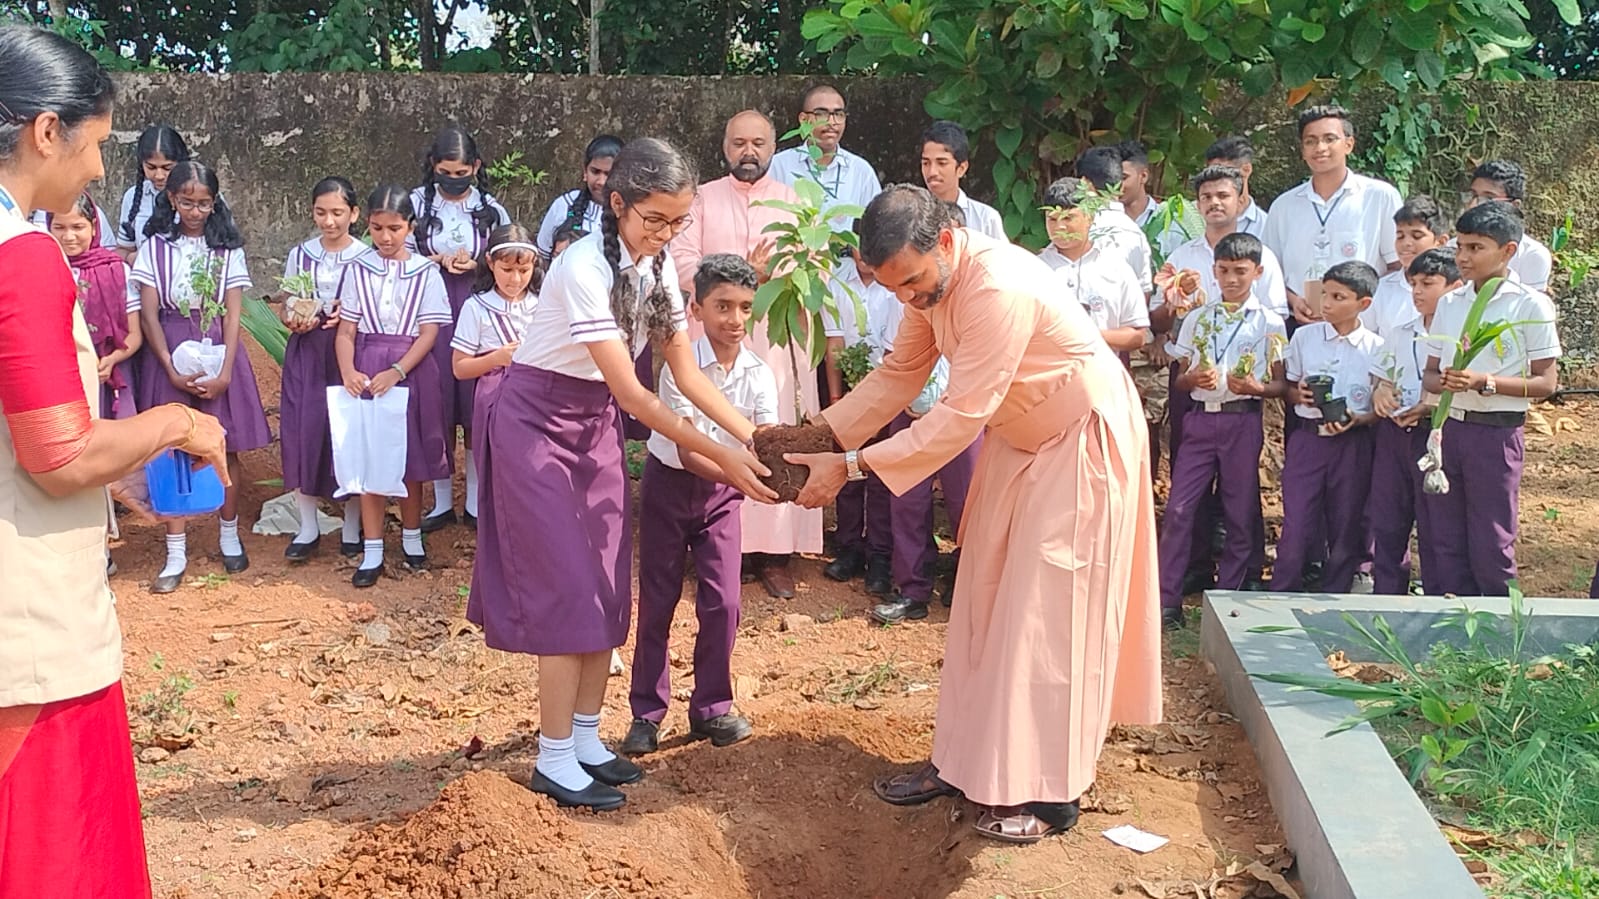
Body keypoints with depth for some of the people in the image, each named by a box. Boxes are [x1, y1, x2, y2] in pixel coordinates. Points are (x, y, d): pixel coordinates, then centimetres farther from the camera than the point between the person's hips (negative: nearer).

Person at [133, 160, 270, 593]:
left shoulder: (227, 248, 3)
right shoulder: (156, 247, 1)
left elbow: (232, 314, 0)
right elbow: (149, 314, -2)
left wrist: (225, 373, -10)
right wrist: (172, 371, -12)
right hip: (169, 353, 0)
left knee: (225, 448, 4)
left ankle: (229, 536, 22)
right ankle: (176, 553, 6)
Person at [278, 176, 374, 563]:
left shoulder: (367, 258, -3)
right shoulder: (300, 255, 6)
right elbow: (285, 308, 11)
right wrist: (294, 321, -11)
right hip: (306, 354, 2)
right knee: (303, 433, -1)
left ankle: (352, 528, 14)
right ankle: (308, 528, 12)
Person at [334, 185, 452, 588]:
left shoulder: (426, 272, -1)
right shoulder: (357, 271, 2)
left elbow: (429, 332, -6)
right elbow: (346, 331, 1)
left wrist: (396, 372, -18)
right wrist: (348, 371, -18)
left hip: (412, 369, -1)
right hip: (366, 370, 1)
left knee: (411, 456, 7)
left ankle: (411, 536, 26)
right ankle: (372, 551, 8)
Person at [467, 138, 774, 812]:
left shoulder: (656, 265, -3)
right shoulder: (584, 268, -27)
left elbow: (687, 374, -1)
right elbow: (631, 393, -29)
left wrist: (754, 438, -13)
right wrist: (720, 458, -31)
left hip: (596, 424, 7)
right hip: (539, 423, -7)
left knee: (608, 585, 6)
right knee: (566, 587, -7)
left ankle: (586, 739, 17)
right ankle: (554, 761, 2)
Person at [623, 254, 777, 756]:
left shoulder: (759, 374, -12)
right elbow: (688, 453, -30)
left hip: (720, 491, 3)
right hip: (669, 484, -3)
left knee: (722, 602, -2)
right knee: (657, 601, 3)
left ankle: (711, 708, 15)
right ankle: (647, 712, 16)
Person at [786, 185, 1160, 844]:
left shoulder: (997, 288, -35)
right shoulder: (930, 279, -8)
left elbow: (960, 416, -35)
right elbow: (901, 372, 1)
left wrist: (850, 466, -34)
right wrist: (820, 432, -11)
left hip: (1083, 437, -9)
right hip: (1018, 435, 9)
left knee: (1051, 613, -6)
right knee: (985, 600, 10)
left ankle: (1049, 794, 5)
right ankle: (964, 761, 20)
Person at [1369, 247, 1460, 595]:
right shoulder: (1397, 332, 14)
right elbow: (1380, 376, 22)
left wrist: (1431, 405, -23)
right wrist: (1379, 393, 0)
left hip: (1436, 434, -6)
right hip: (1393, 433, 6)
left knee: (1434, 530, 1)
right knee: (1386, 523, 11)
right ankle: (1385, 599, 22)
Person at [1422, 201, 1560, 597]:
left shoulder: (1530, 305, -5)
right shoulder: (1449, 303, 11)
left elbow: (1546, 382, -6)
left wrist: (1485, 382, -19)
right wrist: (1444, 382, -10)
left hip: (1496, 432, -5)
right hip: (1447, 427, 5)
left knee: (1491, 545, 0)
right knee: (1445, 542, 8)